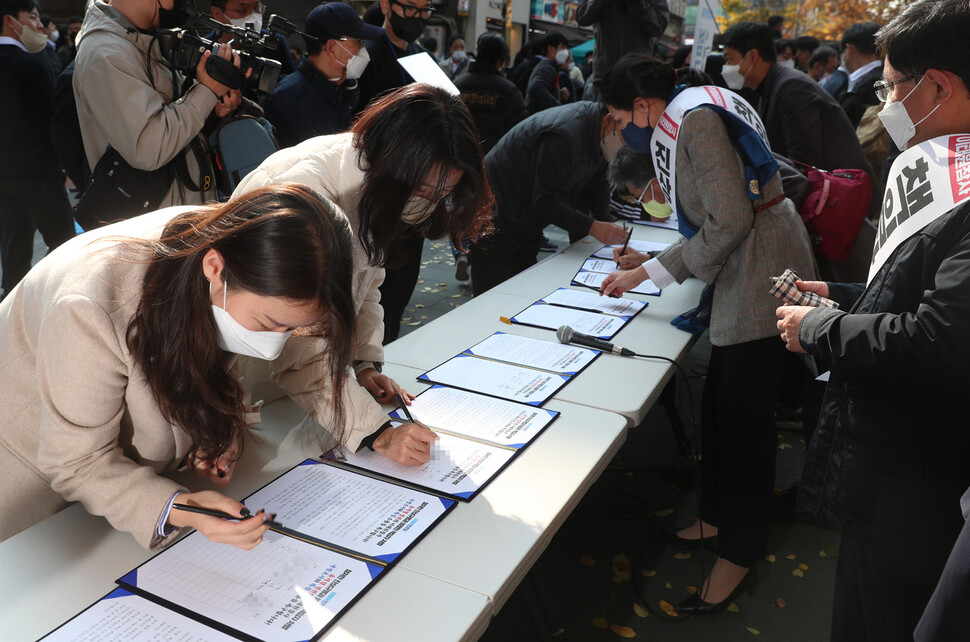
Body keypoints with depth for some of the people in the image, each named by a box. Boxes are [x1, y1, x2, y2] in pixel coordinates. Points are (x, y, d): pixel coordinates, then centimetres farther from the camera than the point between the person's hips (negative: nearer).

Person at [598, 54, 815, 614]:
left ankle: (740, 557, 10)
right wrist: (651, 263, 16)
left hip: (763, 272, -10)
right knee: (720, 401, 14)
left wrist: (654, 272, -11)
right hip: (745, 268, 10)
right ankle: (719, 519, 30)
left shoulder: (697, 119, -13)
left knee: (745, 415, -3)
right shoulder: (685, 123, 18)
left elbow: (730, 221, -19)